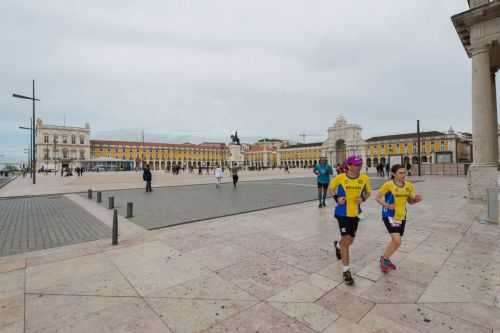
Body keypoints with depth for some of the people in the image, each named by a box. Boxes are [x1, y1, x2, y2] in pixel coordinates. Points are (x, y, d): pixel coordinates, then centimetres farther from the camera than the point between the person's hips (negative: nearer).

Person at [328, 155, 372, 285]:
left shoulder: (364, 178, -5)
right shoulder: (340, 178, -12)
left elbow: (368, 192, 12)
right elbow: (331, 188, 4)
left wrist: (363, 199, -8)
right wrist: (337, 198, -12)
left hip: (355, 213, 4)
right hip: (342, 212, -4)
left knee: (350, 241, 16)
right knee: (346, 240, -3)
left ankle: (338, 245, 54)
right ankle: (346, 271, 13)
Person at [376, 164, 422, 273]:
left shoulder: (409, 185, -1)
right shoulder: (388, 185, -17)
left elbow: (410, 201, 9)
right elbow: (377, 197, -9)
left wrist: (417, 199, -12)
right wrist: (386, 205, -25)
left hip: (402, 216, 6)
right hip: (390, 216, -6)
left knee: (395, 241, 18)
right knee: (397, 242, -13)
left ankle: (385, 259, 39)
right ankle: (384, 259, 12)